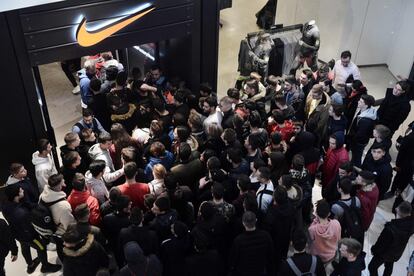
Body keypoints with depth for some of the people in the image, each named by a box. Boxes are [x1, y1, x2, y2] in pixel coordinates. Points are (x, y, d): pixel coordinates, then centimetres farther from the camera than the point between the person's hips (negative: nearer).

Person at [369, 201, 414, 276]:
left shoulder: (390, 228, -42)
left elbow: (381, 243, -26)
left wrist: (374, 250, -8)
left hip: (385, 253, -6)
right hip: (397, 253, 6)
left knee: (372, 267, 16)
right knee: (389, 266, 31)